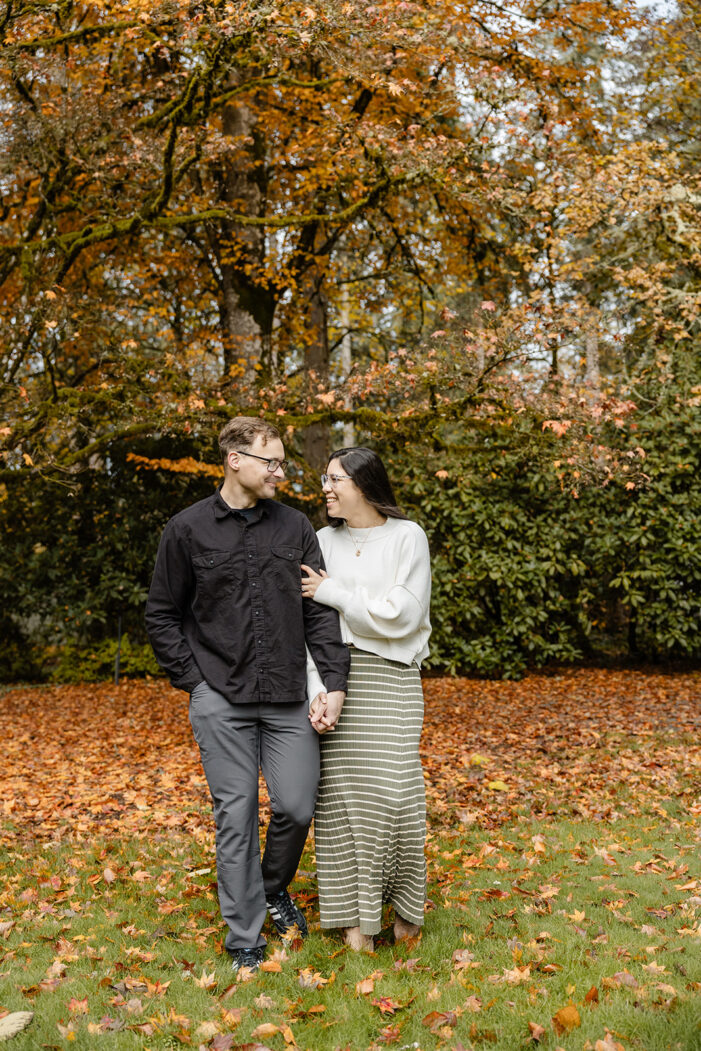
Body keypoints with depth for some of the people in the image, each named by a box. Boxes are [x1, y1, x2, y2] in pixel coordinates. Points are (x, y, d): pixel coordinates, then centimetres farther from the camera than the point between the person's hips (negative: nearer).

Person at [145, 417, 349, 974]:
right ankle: (244, 938, 20)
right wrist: (193, 681, -1)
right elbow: (162, 616, 6)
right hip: (221, 702, -2)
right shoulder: (187, 530, 0)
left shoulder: (296, 527, 5)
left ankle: (275, 889, 33)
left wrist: (335, 683, -6)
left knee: (296, 808, 1)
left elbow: (321, 610, 3)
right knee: (236, 817, 4)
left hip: (289, 699, 2)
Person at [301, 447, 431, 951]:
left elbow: (400, 616, -10)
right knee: (341, 792, 1)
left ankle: (406, 901, 19)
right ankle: (357, 914, 15)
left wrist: (332, 592, -7)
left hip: (389, 677, -3)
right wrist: (316, 690, -9)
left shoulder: (407, 537, -1)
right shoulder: (323, 542, 9)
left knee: (392, 789, -6)